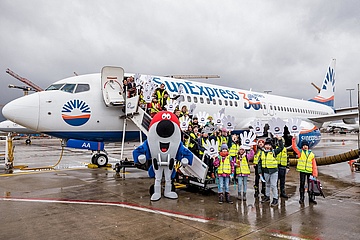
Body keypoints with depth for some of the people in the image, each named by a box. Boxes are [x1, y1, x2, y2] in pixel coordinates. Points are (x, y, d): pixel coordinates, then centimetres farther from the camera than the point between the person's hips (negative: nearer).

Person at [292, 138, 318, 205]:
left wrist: (315, 173, -1)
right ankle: (301, 198, 12)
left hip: (310, 171, 2)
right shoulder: (300, 152, 4)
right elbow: (294, 147, -9)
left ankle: (311, 198, 22)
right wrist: (294, 140, -22)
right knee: (302, 184, 3)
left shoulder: (311, 154, 8)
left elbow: (314, 165, 5)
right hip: (302, 171, -2)